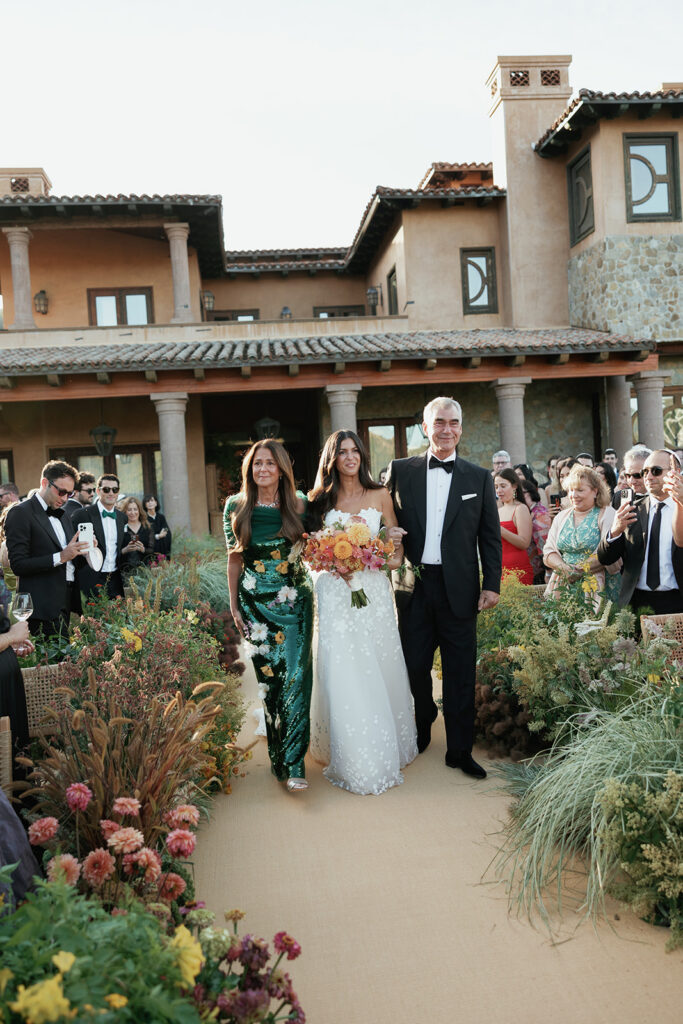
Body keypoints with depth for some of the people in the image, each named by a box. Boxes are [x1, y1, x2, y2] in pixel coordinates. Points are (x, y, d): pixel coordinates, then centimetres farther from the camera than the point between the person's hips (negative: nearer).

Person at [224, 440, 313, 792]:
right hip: (256, 602, 1)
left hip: (295, 600, 0)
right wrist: (234, 605, 7)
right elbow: (234, 559, 7)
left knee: (296, 676, -7)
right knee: (268, 677, 5)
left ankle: (293, 763, 0)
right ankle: (278, 755, 22)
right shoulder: (236, 507, 1)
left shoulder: (298, 505, 0)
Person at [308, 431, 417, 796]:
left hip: (373, 590, 0)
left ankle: (386, 748, 25)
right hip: (334, 593, 0)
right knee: (342, 675, -3)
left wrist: (392, 557, -12)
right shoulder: (321, 500, 7)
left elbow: (397, 541, 9)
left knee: (379, 668, 5)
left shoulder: (380, 495, 6)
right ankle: (353, 759, 9)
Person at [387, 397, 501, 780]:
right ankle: (421, 730, 36)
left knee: (461, 673, 6)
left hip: (460, 588, 0)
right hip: (414, 587, 0)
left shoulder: (480, 477, 6)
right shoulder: (401, 471, 5)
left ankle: (460, 750, 20)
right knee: (414, 666, 10)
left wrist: (492, 584, -1)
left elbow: (490, 536, 5)